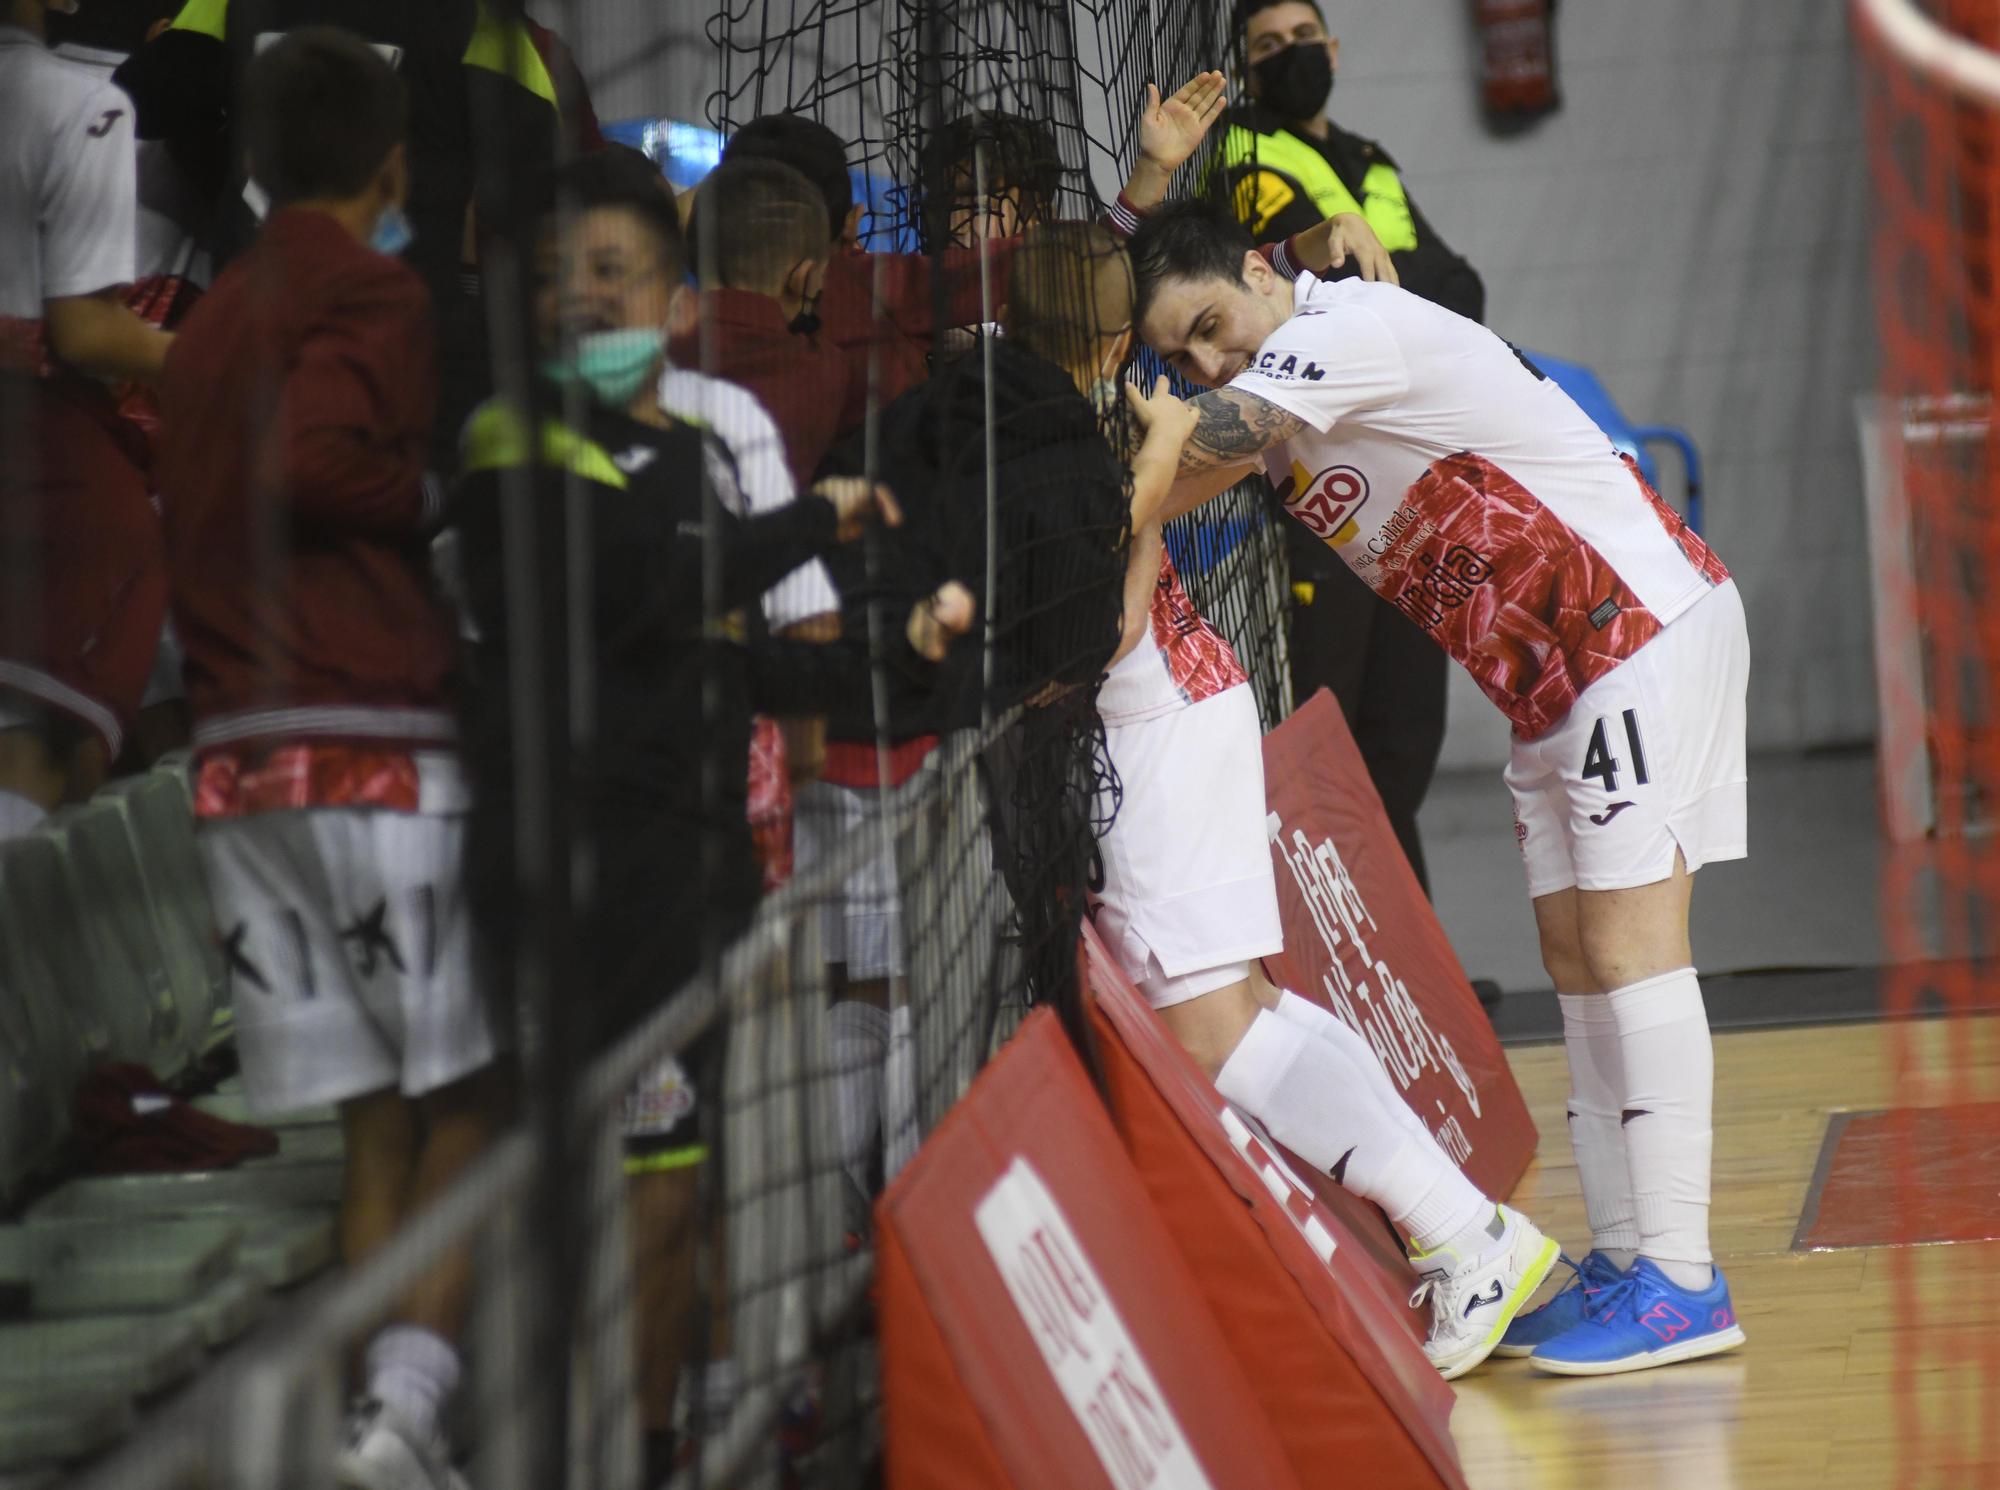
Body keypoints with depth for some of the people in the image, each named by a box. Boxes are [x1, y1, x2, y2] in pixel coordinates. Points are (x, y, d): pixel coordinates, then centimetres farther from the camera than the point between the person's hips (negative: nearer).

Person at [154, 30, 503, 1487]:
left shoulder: (209, 323, 21)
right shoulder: (374, 297, -4)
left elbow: (198, 521, 19)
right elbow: (313, 467, -20)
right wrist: (433, 495, -3)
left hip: (237, 763, 7)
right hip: (374, 747, -7)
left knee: (379, 1125, 8)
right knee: (469, 1102, -4)